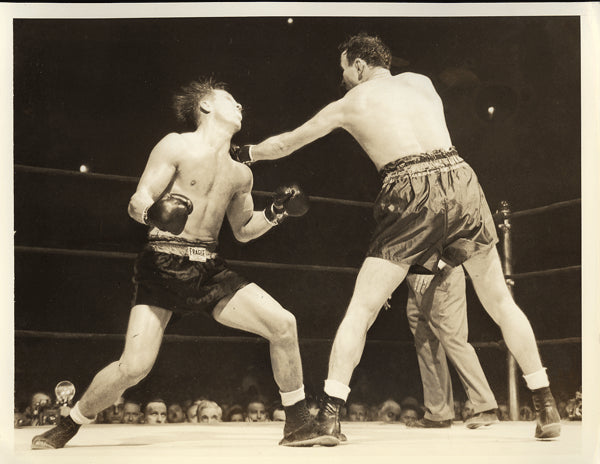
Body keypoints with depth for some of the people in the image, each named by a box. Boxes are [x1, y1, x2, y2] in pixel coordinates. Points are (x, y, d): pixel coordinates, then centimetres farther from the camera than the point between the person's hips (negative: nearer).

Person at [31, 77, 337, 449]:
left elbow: (243, 230, 27)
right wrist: (154, 211, -33)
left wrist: (275, 213, 8)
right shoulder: (178, 146, -3)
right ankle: (66, 428, 9)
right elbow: (137, 203, -9)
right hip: (164, 265, -5)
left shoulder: (240, 174, 14)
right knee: (134, 367, -17)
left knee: (283, 324, -11)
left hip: (210, 269, 5)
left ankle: (298, 425, 4)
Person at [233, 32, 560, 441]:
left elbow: (285, 144, 28)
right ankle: (547, 408, 14)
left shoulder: (350, 103, 17)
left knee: (361, 308, 4)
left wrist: (245, 153, 44)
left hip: (412, 192, -3)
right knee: (500, 302, 13)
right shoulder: (421, 82, 22)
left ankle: (330, 414, -3)